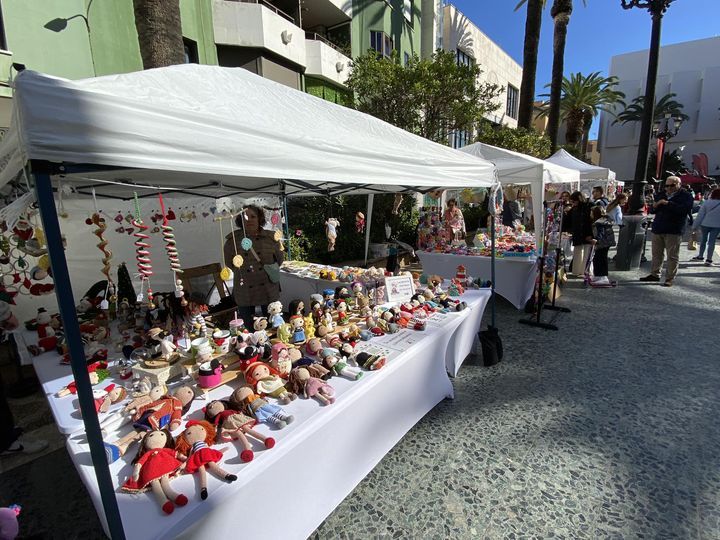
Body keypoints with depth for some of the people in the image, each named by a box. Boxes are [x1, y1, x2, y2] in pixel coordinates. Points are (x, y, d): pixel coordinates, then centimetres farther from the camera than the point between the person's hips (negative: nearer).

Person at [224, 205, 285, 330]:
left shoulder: (271, 237, -4)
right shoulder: (233, 239, -4)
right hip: (244, 292, 0)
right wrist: (241, 271, 3)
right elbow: (228, 261, 9)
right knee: (248, 328, 14)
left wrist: (270, 270, 4)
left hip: (268, 290, 0)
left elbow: (280, 257, 11)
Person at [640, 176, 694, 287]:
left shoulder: (686, 196, -2)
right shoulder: (661, 195, 14)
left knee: (672, 256, -1)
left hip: (673, 231, -5)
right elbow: (654, 210, 22)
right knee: (656, 254, 13)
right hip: (658, 229, 5)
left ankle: (670, 278, 5)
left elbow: (685, 209, -19)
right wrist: (655, 206, -1)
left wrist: (668, 203, -23)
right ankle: (654, 274, 23)